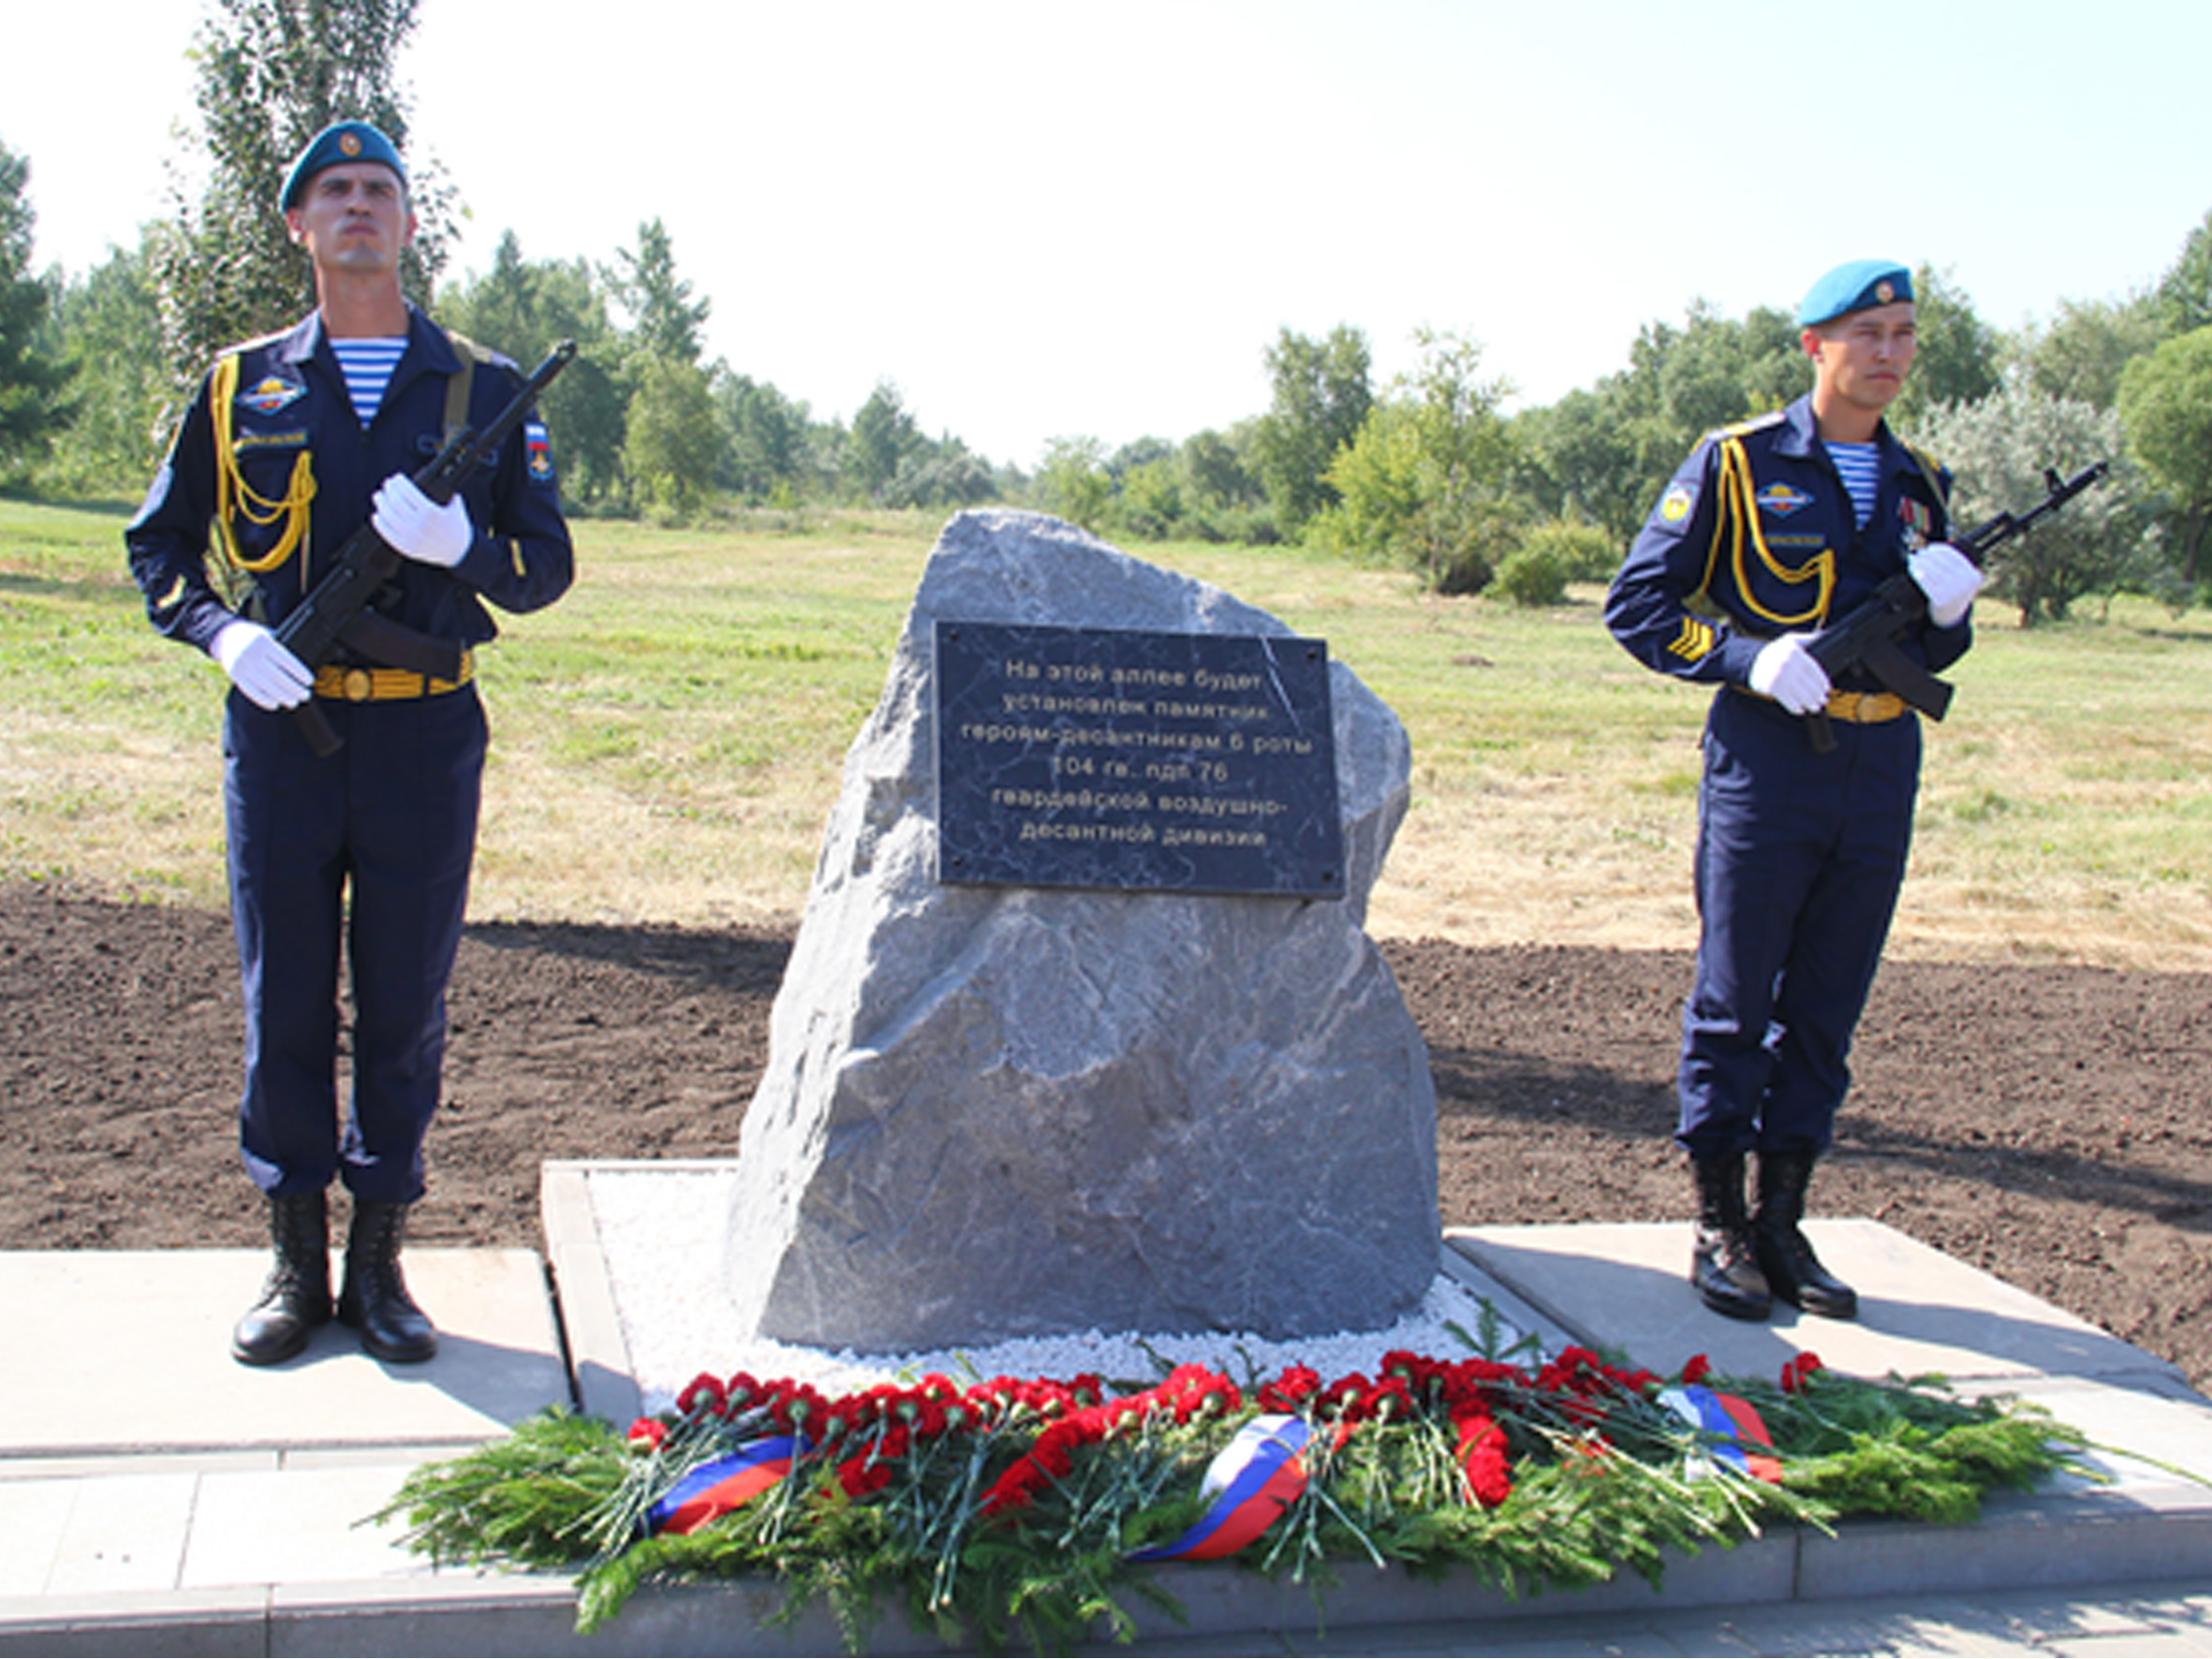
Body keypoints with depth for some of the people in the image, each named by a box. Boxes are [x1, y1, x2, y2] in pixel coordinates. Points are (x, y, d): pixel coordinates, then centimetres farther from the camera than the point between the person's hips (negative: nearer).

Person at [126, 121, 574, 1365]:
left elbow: (549, 568, 7)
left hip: (426, 739, 0)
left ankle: (381, 1261, 19)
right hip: (282, 731, 1)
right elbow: (158, 547, 13)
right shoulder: (242, 387, 8)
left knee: (406, 1006, 5)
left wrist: (460, 542, -14)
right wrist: (224, 631, -6)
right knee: (285, 1004, 6)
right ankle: (297, 1262, 19)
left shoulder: (483, 391, 7)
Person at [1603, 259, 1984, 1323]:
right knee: (1733, 1004, 1)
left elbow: (1933, 655, 18)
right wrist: (1751, 658, -18)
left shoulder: (1917, 485, 13)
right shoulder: (1738, 463, -3)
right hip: (1767, 761, -5)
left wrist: (1948, 607, -6)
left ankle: (1782, 1224, 20)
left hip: (1881, 769, 5)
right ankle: (1720, 1229, 13)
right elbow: (1637, 604, -5)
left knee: (1826, 1009, 10)